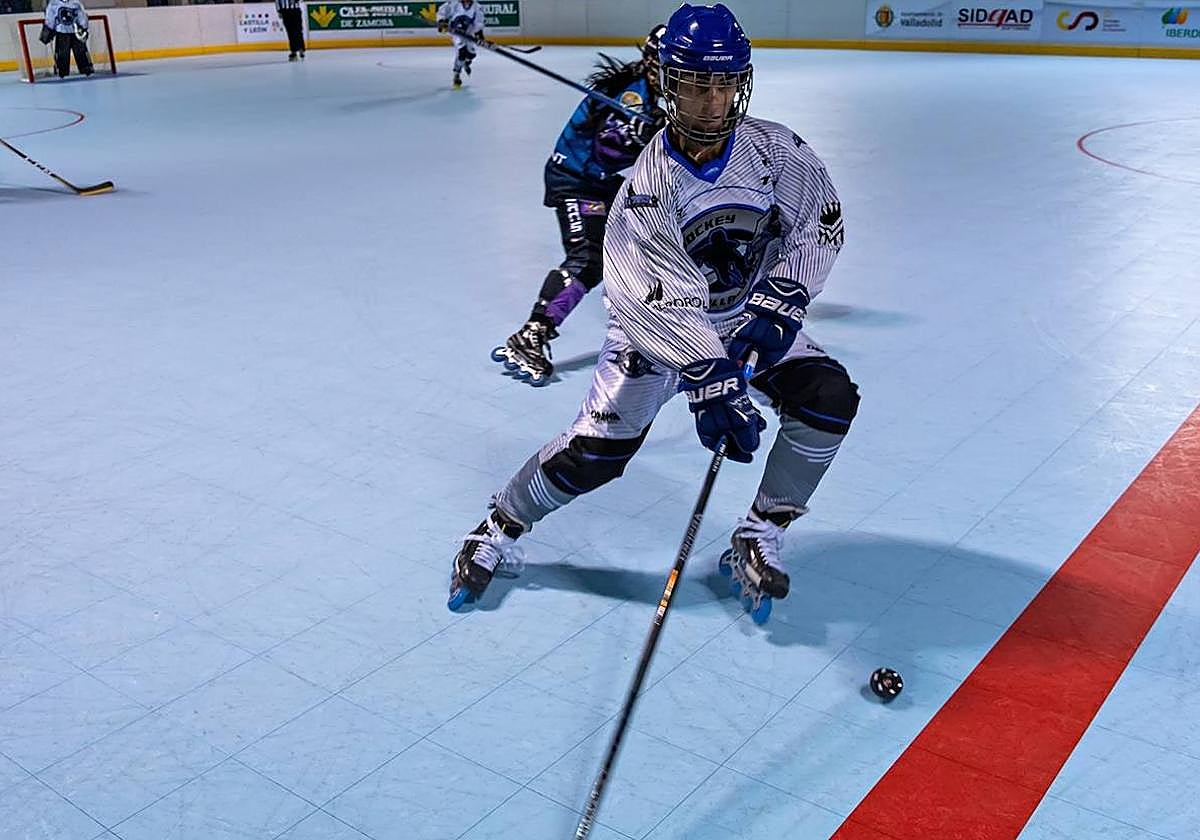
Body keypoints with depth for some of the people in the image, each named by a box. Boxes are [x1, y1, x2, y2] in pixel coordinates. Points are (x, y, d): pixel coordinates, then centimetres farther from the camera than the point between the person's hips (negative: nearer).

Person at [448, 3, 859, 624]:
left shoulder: (775, 149, -13)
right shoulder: (647, 188, -24)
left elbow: (820, 227, -5)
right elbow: (668, 305, -30)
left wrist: (777, 301, -18)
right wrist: (709, 384, -39)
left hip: (754, 319, 4)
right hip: (658, 324, -3)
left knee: (829, 399, -17)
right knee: (597, 448, -11)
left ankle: (760, 538, -1)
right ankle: (498, 530, 14)